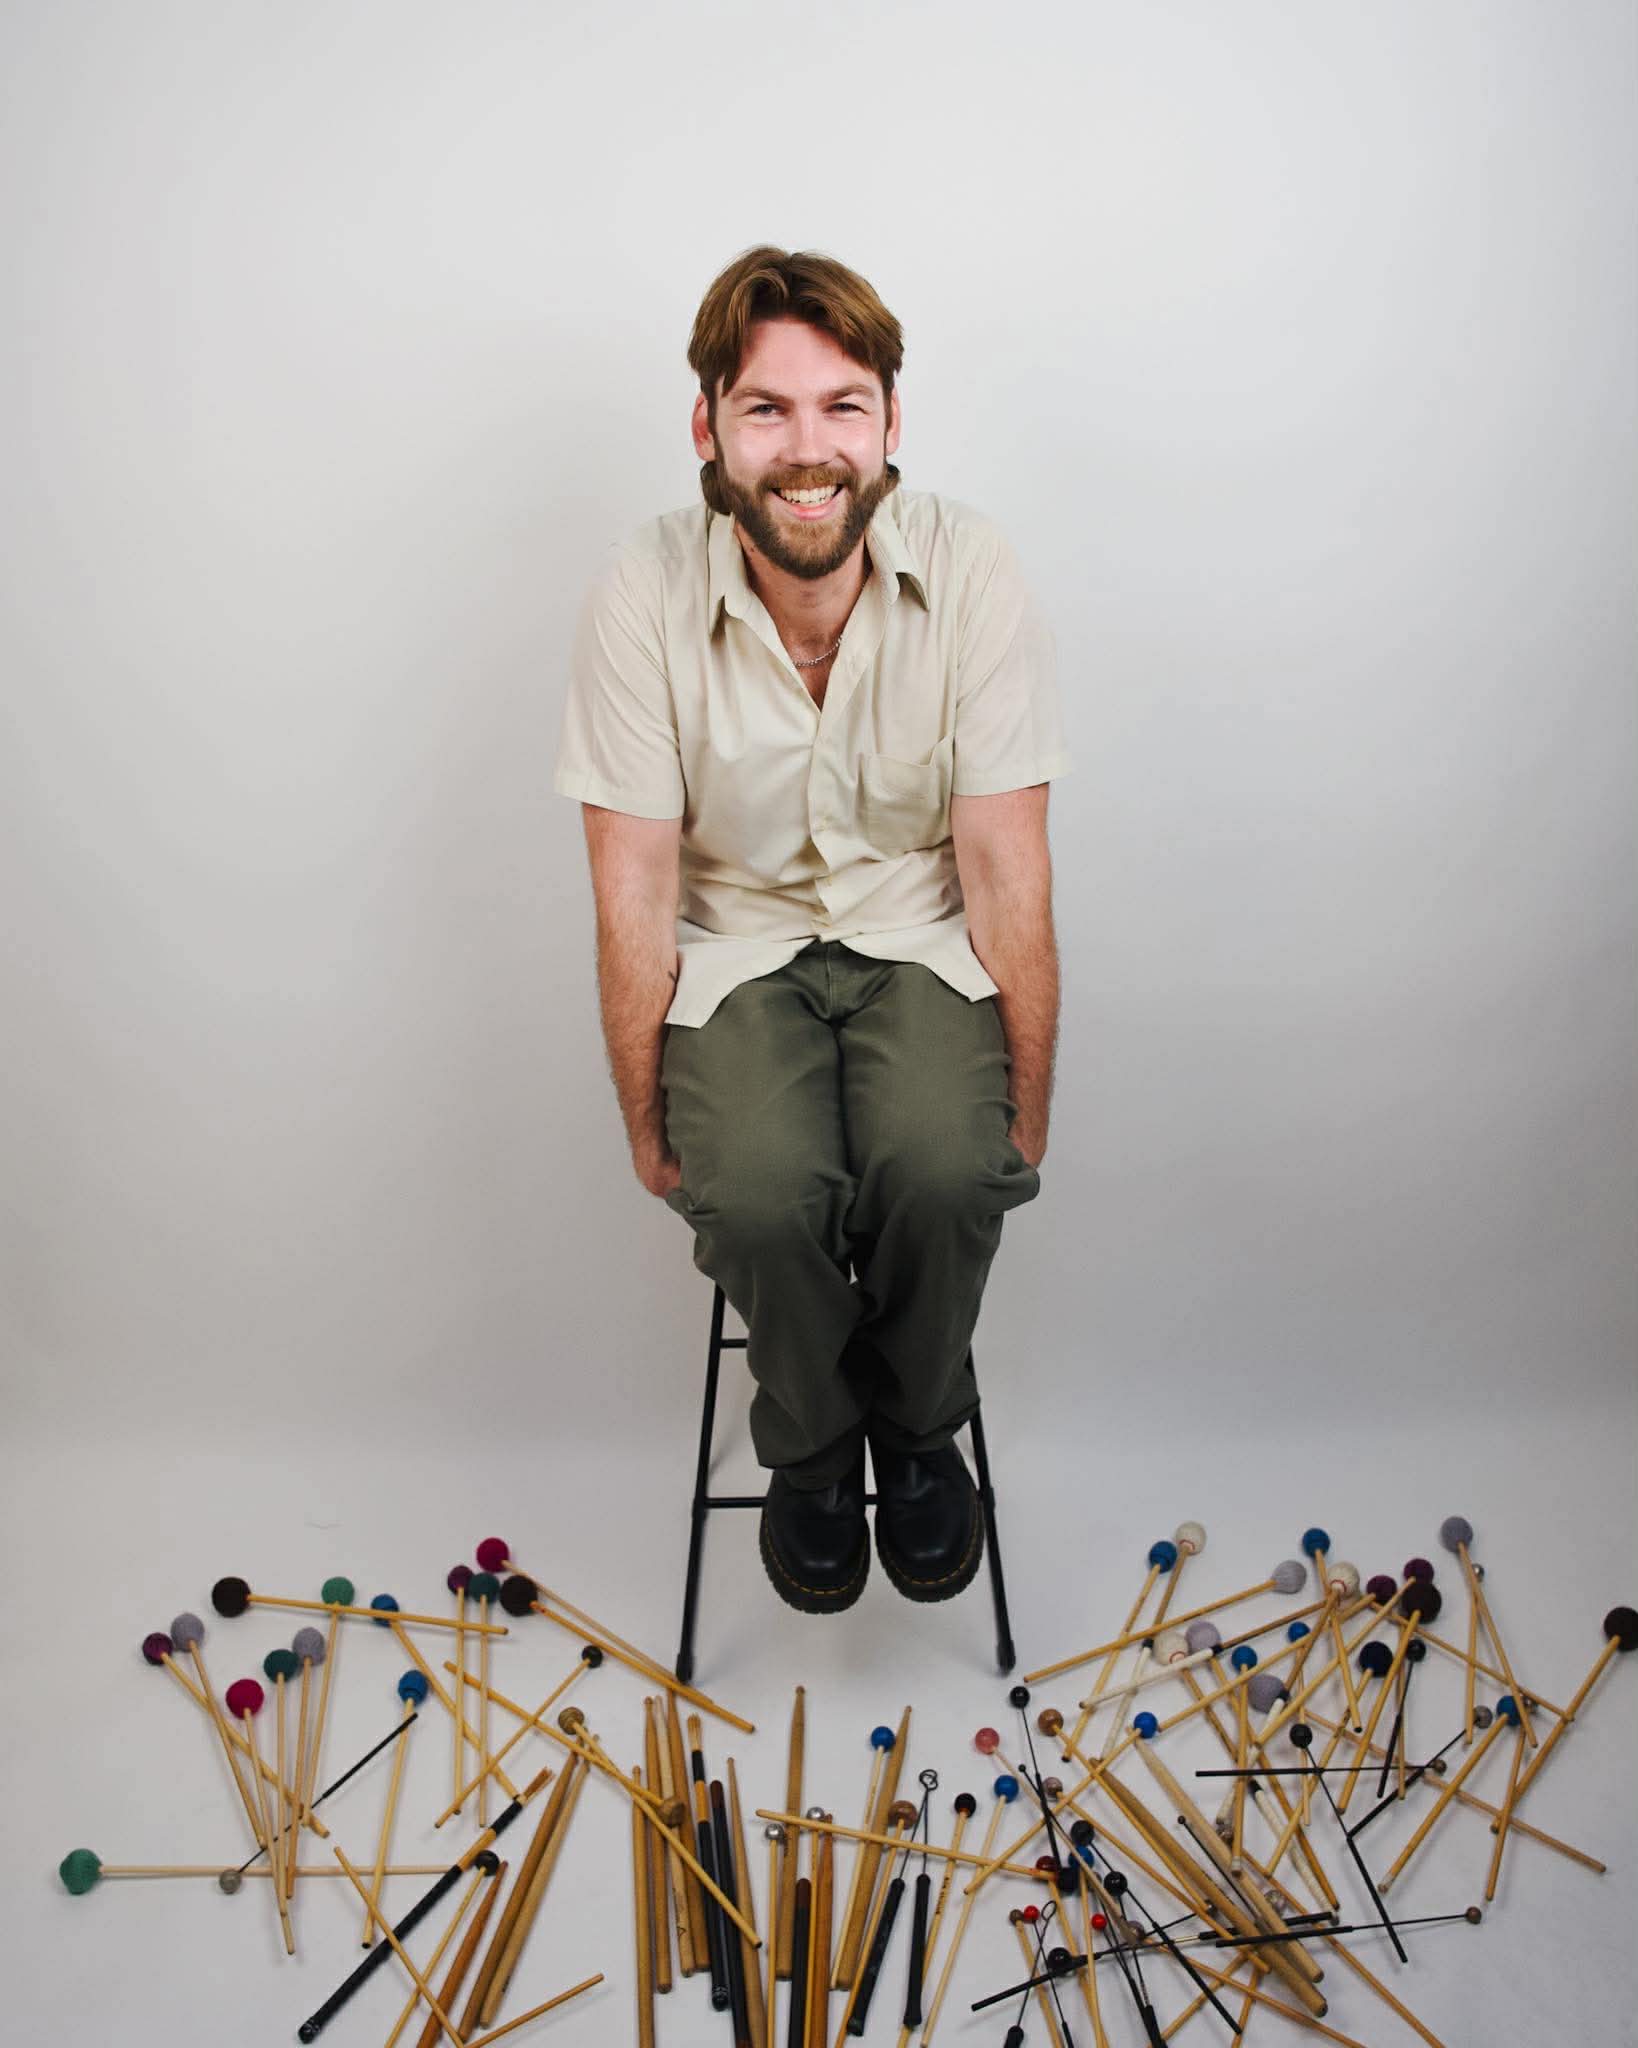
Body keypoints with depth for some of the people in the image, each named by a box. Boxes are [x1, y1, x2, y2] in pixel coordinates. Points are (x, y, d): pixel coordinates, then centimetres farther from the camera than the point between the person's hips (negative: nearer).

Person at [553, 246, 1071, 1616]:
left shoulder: (972, 575, -14)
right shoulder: (644, 598, -15)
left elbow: (1007, 874, -11)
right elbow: (635, 896, -10)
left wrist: (1024, 1127, -9)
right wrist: (648, 1128, -7)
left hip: (921, 938, 0)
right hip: (737, 948, 0)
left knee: (943, 1171, -28)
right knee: (758, 1193, -28)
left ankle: (920, 1429, 7)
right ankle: (814, 1449, 8)